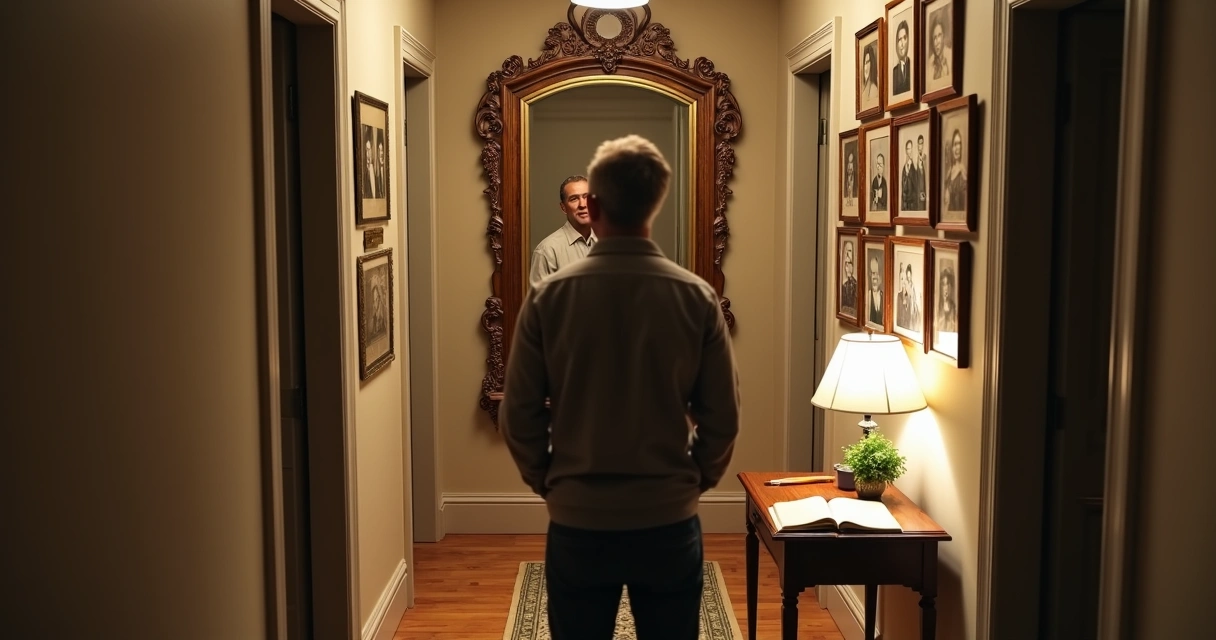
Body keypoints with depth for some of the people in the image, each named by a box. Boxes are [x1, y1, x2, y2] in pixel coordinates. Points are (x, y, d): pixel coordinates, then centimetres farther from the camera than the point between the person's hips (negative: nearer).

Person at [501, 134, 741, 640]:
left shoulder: (548, 297, -9)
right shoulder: (697, 297, -8)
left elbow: (519, 415, -5)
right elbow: (722, 417, -4)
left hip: (577, 522, 0)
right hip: (668, 521, 0)